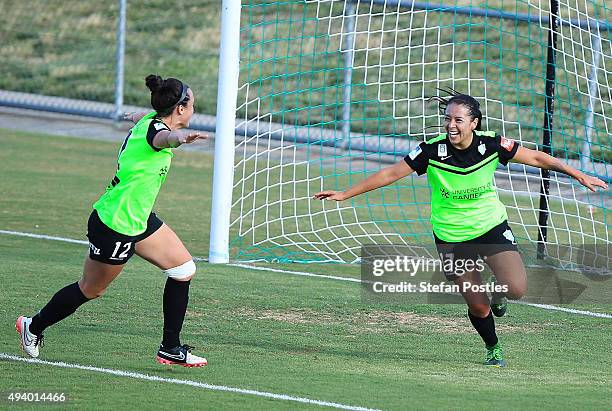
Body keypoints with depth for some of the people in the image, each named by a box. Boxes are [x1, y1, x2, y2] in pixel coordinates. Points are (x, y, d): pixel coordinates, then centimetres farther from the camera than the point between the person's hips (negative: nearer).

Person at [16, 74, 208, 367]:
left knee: (184, 270, 7)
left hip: (140, 219, 10)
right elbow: (164, 138, -55)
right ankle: (33, 327, 33)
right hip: (114, 227, -10)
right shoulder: (154, 130, -27)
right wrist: (181, 137, -78)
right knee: (90, 290, 10)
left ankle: (170, 348, 14)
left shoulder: (149, 121, 0)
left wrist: (135, 117, 52)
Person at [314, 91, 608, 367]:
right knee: (478, 307, -1)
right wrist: (345, 194, -11)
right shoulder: (432, 151, -17)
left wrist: (579, 175, -1)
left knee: (516, 290, -16)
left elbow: (537, 158, -2)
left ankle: (498, 293, 22)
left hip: (492, 227, 1)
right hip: (451, 238, -1)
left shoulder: (491, 144, -13)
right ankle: (493, 348, 31)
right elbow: (390, 174, -10)